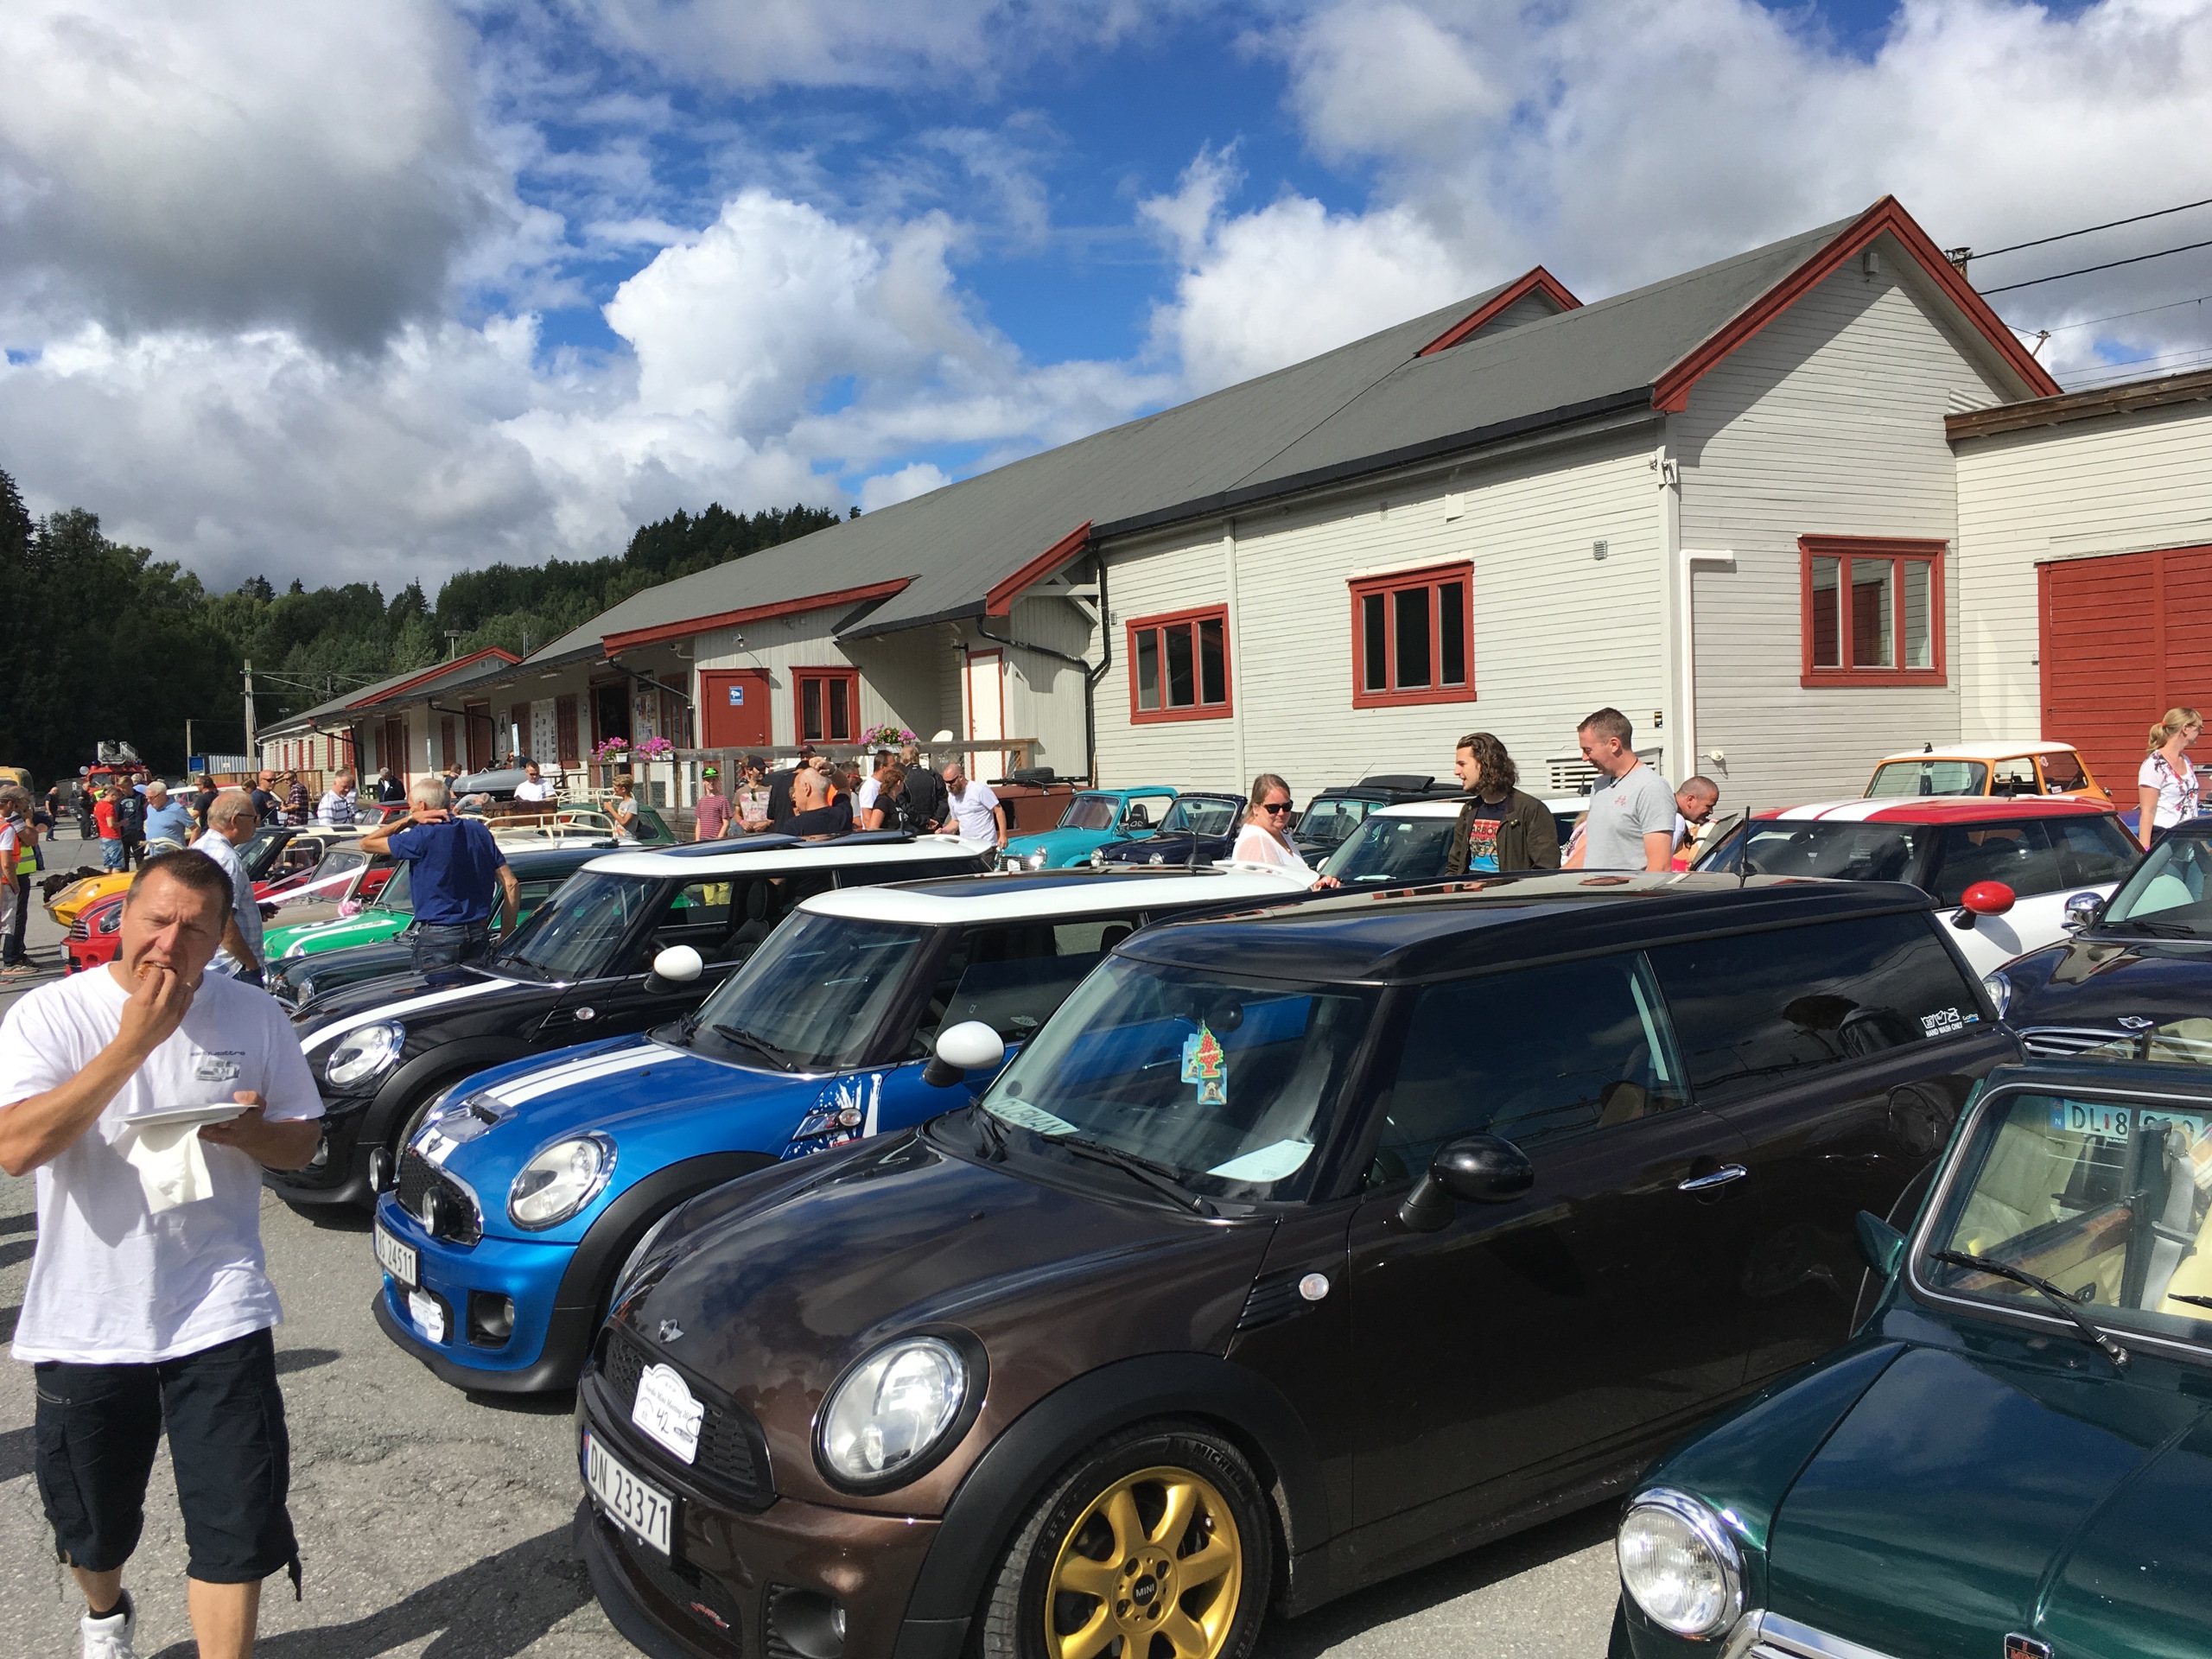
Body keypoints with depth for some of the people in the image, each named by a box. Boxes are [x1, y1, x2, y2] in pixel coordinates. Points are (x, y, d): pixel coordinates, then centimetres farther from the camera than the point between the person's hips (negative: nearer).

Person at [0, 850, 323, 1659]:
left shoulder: (254, 1015, -2)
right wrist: (133, 1043, -28)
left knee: (236, 1523, -1)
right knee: (92, 1523, 21)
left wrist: (249, 1133, -16)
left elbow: (302, 1141, 6)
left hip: (217, 1313, 0)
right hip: (86, 1321, 0)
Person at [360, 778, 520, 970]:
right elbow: (511, 885, 6)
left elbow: (366, 843, 2)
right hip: (479, 935, 6)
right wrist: (506, 938, 9)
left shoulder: (423, 836, -9)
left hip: (437, 937, -6)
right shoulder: (479, 831, 8)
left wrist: (408, 820, 1)